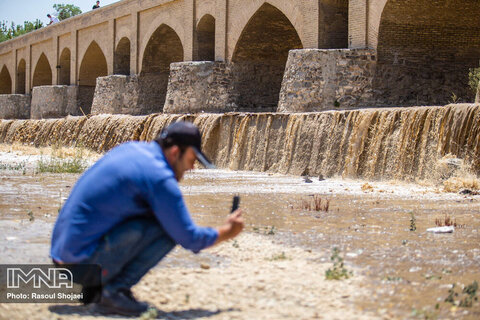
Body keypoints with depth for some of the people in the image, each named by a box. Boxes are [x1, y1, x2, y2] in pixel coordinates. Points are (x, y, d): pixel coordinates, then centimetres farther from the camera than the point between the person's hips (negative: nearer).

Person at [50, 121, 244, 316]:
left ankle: (93, 286, 14)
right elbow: (189, 239, -11)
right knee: (168, 228, -9)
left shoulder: (131, 149, 12)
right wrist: (227, 232, 8)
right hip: (84, 259, -9)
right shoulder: (160, 177, -14)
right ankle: (115, 291, -10)